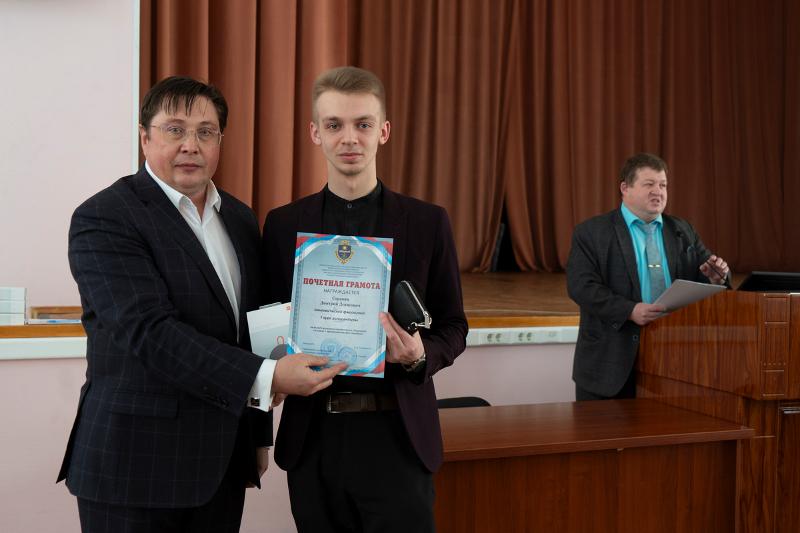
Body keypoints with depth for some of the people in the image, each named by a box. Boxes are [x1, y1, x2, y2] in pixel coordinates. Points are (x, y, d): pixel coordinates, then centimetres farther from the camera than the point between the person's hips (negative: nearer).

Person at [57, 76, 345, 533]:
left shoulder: (240, 219, 11)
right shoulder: (104, 220, -11)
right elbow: (150, 332, -22)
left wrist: (259, 435, 16)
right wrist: (267, 378, -28)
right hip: (137, 463, -6)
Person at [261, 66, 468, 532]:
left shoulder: (428, 222, 0)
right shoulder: (283, 225, 5)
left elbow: (453, 328, 5)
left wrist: (419, 355, -16)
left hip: (396, 437, -1)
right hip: (312, 439, 2)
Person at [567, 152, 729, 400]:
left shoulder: (683, 231, 14)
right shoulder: (591, 232, -1)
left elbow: (701, 280, 15)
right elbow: (581, 286, -12)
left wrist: (715, 277, -9)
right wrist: (629, 310, -23)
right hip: (611, 362, -3)